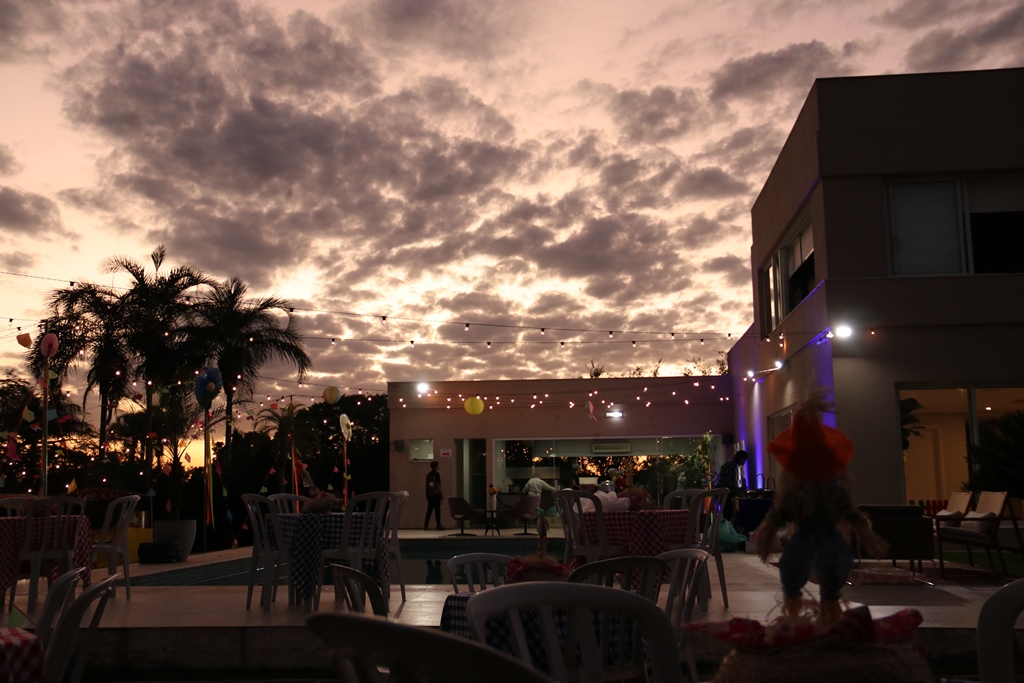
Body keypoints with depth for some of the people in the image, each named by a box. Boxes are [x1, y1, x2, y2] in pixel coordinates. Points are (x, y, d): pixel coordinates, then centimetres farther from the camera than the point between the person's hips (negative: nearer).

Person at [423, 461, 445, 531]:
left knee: (429, 510, 8)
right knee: (437, 510, -3)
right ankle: (439, 525, -2)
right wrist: (441, 494, -8)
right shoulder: (437, 474, -7)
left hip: (429, 494, 6)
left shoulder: (428, 474, 12)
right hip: (436, 494, -6)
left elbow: (427, 485, 14)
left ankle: (425, 525, 4)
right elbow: (438, 485, -11)